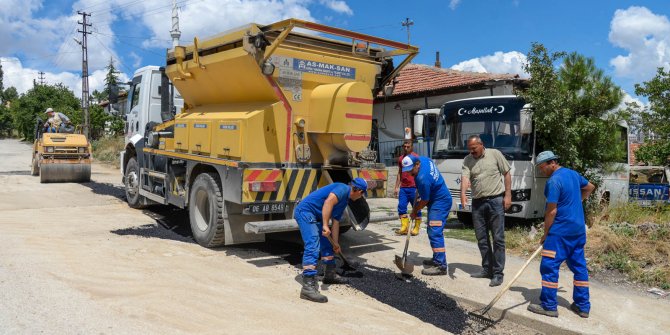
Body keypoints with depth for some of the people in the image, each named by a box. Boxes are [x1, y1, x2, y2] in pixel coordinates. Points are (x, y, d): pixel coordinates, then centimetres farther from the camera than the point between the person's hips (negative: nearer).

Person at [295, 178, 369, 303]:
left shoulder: (344, 201, 20)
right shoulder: (343, 189, -10)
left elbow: (336, 222, 26)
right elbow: (329, 201, -28)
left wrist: (335, 243, 29)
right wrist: (325, 225, -29)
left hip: (314, 216, 11)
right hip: (305, 211, -11)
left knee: (326, 243, 21)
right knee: (313, 247, -20)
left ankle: (330, 274, 37)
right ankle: (308, 287, -25)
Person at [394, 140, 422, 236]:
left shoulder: (416, 157, -4)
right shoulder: (401, 158, 13)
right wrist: (397, 187, 16)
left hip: (413, 187, -5)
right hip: (403, 187, 5)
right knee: (401, 207, 1)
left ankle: (416, 228, 14)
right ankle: (404, 227, 8)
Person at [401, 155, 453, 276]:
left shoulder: (422, 178, -30)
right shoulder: (423, 159, -3)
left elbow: (424, 200, -17)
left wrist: (414, 211, -2)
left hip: (440, 202, -11)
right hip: (437, 199, 11)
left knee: (435, 233, -15)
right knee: (432, 231, 17)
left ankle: (441, 266, -16)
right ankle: (437, 259, 26)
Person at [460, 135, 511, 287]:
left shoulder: (495, 154, -2)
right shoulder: (467, 160, 5)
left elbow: (507, 174, 2)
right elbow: (465, 177, -10)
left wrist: (508, 195, -5)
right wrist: (463, 193, -29)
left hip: (496, 201, -4)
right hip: (478, 203, 4)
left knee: (498, 238, -1)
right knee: (481, 239, 10)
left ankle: (498, 273, 5)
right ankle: (487, 269, 23)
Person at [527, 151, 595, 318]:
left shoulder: (554, 181, -17)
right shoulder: (573, 173, 10)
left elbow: (551, 211, -17)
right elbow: (590, 187, 30)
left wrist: (546, 234, -8)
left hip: (561, 231, -9)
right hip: (579, 229, 9)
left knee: (549, 266, -3)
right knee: (579, 266, 13)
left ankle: (549, 306, 2)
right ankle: (583, 306, 20)